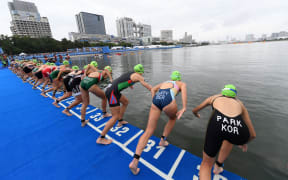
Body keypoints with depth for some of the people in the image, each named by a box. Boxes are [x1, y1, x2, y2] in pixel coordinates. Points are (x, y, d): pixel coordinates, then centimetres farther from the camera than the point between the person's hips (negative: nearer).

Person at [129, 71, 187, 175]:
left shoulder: (165, 82, 41)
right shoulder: (182, 83, 29)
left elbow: (153, 89, 26)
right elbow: (183, 90, 4)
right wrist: (184, 108, -4)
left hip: (156, 98, 4)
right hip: (168, 99, -3)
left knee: (149, 131, 5)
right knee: (173, 118, 33)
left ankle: (135, 161, -4)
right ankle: (162, 140, 35)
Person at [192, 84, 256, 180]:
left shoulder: (214, 97, 35)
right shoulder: (240, 103, 35)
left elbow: (194, 110, 47)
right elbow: (253, 134, 37)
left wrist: (196, 114, 71)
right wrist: (244, 142, 59)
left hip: (217, 125, -2)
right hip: (239, 131, 2)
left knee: (206, 164, 22)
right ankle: (218, 166, 46)